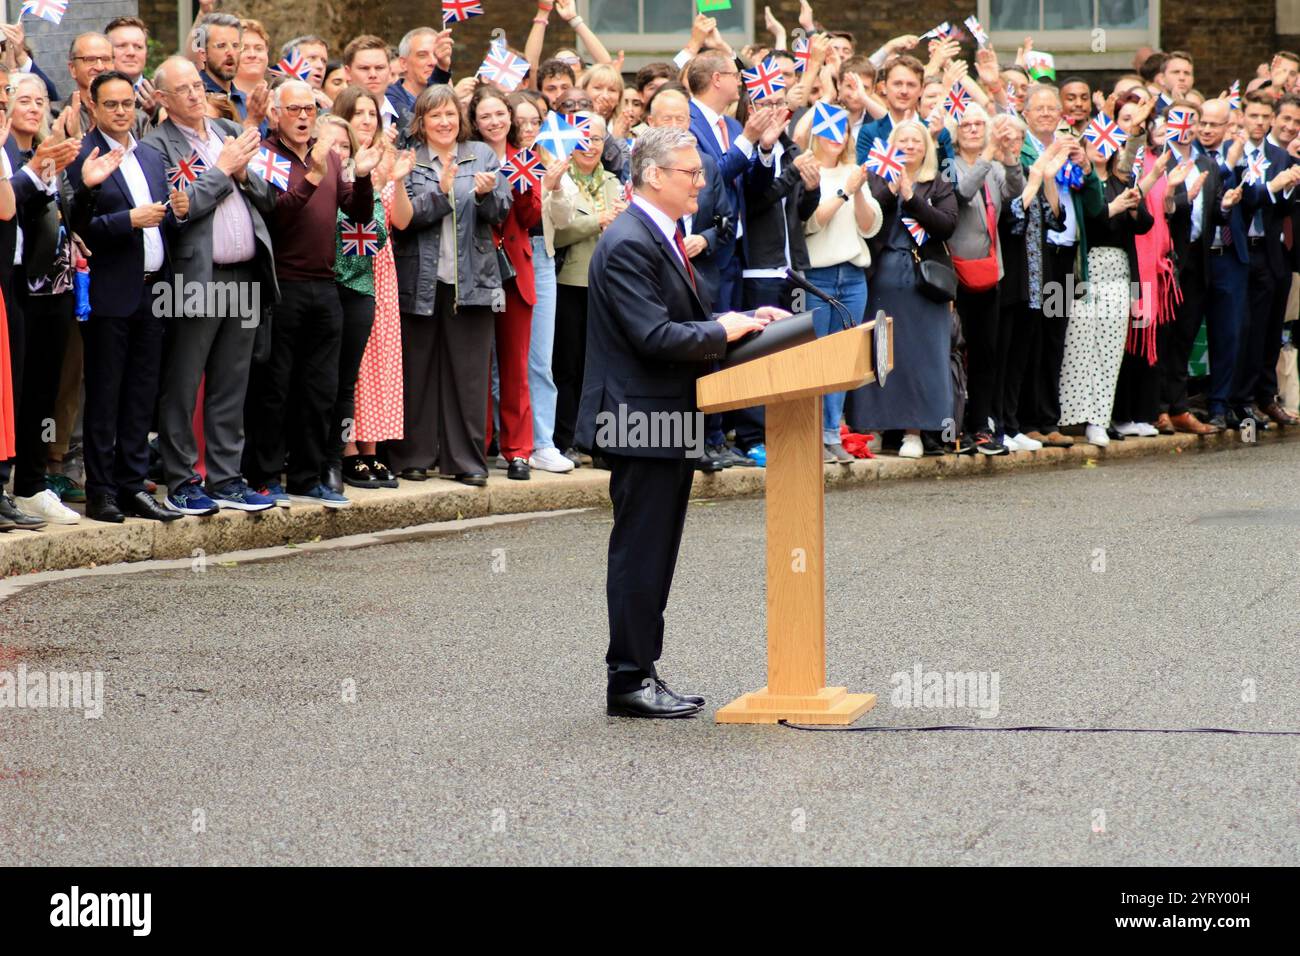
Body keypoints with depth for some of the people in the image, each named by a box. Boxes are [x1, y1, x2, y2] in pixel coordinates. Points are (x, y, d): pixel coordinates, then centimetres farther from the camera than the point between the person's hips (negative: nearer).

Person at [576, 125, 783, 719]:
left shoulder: (660, 238, 16)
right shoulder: (627, 244, -17)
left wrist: (742, 321, 8)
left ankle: (641, 673, 19)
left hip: (669, 421, 10)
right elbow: (655, 336, -24)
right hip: (640, 419, -10)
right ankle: (628, 680, 2)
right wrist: (723, 331, -15)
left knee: (655, 555, 13)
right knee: (639, 554, -4)